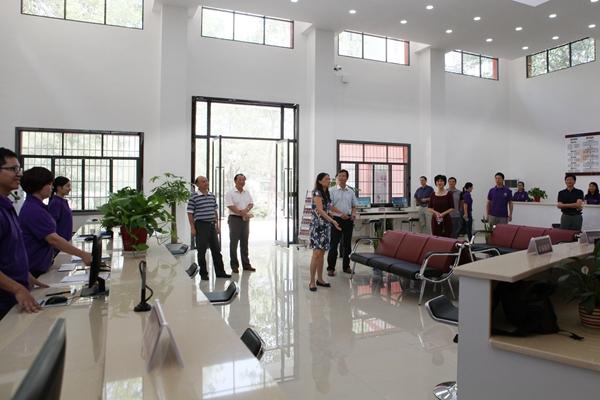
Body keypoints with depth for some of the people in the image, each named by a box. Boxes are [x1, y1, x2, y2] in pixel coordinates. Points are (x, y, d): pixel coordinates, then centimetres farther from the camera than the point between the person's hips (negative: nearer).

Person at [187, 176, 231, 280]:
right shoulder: (194, 197, -6)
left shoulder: (212, 196, 11)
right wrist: (192, 227, -12)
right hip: (201, 225, -6)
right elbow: (190, 213, -7)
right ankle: (203, 273, 13)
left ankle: (220, 272, 19)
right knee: (202, 251, 2)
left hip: (212, 225, 6)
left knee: (216, 250, 10)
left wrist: (217, 224, 13)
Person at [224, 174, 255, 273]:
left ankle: (246, 264, 18)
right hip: (234, 219, -5)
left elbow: (251, 204, 6)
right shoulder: (230, 193, -5)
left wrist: (246, 210, -14)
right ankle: (234, 266, 6)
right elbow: (231, 206, -15)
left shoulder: (247, 193, 13)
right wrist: (242, 213, -20)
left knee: (244, 242, 11)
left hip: (245, 219, 5)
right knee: (234, 243, -1)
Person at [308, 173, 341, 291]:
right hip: (317, 225, -8)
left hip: (326, 225, 8)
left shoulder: (326, 193, 15)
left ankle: (319, 279, 17)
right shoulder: (317, 193, -10)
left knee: (322, 253, 10)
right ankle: (312, 281, -5)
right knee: (317, 253, -11)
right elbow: (320, 210, -19)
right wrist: (332, 221, -26)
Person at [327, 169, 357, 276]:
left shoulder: (351, 192, 12)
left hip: (348, 220, 4)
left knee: (347, 244, 10)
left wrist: (353, 214, -3)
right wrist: (341, 213, -18)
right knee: (334, 244, -3)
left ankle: (346, 266, 22)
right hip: (337, 219, -4)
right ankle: (331, 268, 3)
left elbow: (354, 206, 17)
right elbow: (330, 205, -7)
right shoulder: (333, 191, 1)